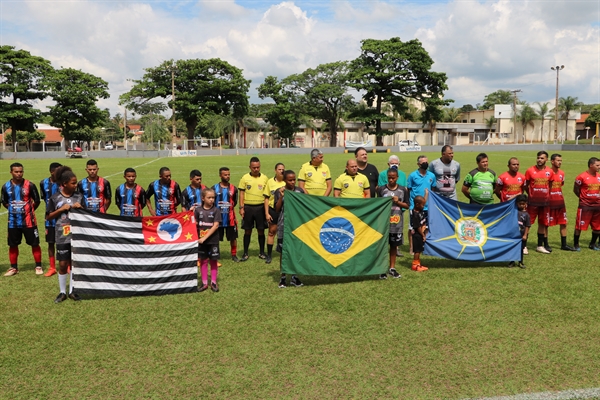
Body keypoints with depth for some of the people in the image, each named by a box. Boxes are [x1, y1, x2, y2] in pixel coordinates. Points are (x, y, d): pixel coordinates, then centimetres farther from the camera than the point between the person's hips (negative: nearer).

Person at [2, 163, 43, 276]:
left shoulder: (30, 185, -8)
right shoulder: (6, 186, 0)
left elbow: (37, 200, 1)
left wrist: (30, 210, 6)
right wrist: (13, 209, 10)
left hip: (28, 221, -3)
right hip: (13, 221, 3)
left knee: (35, 244, 2)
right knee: (13, 245, 10)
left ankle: (38, 266, 13)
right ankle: (13, 268, 24)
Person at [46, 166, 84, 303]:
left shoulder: (79, 196, 3)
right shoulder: (55, 198, -4)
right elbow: (48, 217, 0)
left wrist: (80, 208, -11)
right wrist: (61, 209, -12)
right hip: (62, 236, -2)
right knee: (63, 264, 3)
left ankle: (72, 291, 20)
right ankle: (62, 292, 18)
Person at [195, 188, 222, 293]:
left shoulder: (216, 210, -5)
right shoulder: (198, 210, 1)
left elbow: (216, 226, -11)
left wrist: (205, 237, -15)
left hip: (213, 240, -1)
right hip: (201, 240, 2)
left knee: (213, 261, 7)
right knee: (203, 261, 8)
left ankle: (213, 282, 19)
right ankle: (204, 283, 18)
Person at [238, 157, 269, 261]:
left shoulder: (264, 178, 5)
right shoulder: (245, 178, 1)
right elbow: (241, 193, 2)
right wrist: (241, 207, -5)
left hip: (260, 207, 1)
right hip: (248, 207, -1)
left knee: (261, 230, 5)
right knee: (247, 231, 5)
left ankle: (262, 252, 18)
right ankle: (245, 253, 14)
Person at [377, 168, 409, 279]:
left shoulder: (403, 190, 4)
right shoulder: (381, 189, 0)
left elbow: (406, 205, 6)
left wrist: (398, 202, -10)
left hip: (397, 223, 2)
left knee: (394, 245, 11)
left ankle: (392, 268, 22)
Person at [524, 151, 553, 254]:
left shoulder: (550, 172, 3)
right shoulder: (530, 170, -6)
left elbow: (550, 186, 13)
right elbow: (526, 186, 1)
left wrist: (547, 196, 7)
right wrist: (531, 195, 3)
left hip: (545, 202, 4)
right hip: (533, 202, -4)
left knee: (543, 224, 11)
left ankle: (540, 245, 22)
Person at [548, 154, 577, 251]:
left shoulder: (562, 173, 10)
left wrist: (560, 196, 10)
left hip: (560, 202, 7)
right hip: (549, 202, -7)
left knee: (563, 223, 9)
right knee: (546, 224, 2)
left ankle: (564, 245, 18)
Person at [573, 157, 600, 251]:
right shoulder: (582, 177, -12)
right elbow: (575, 189, -3)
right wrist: (584, 198, 2)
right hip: (585, 206, -6)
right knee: (580, 226, -1)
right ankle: (576, 244, 13)